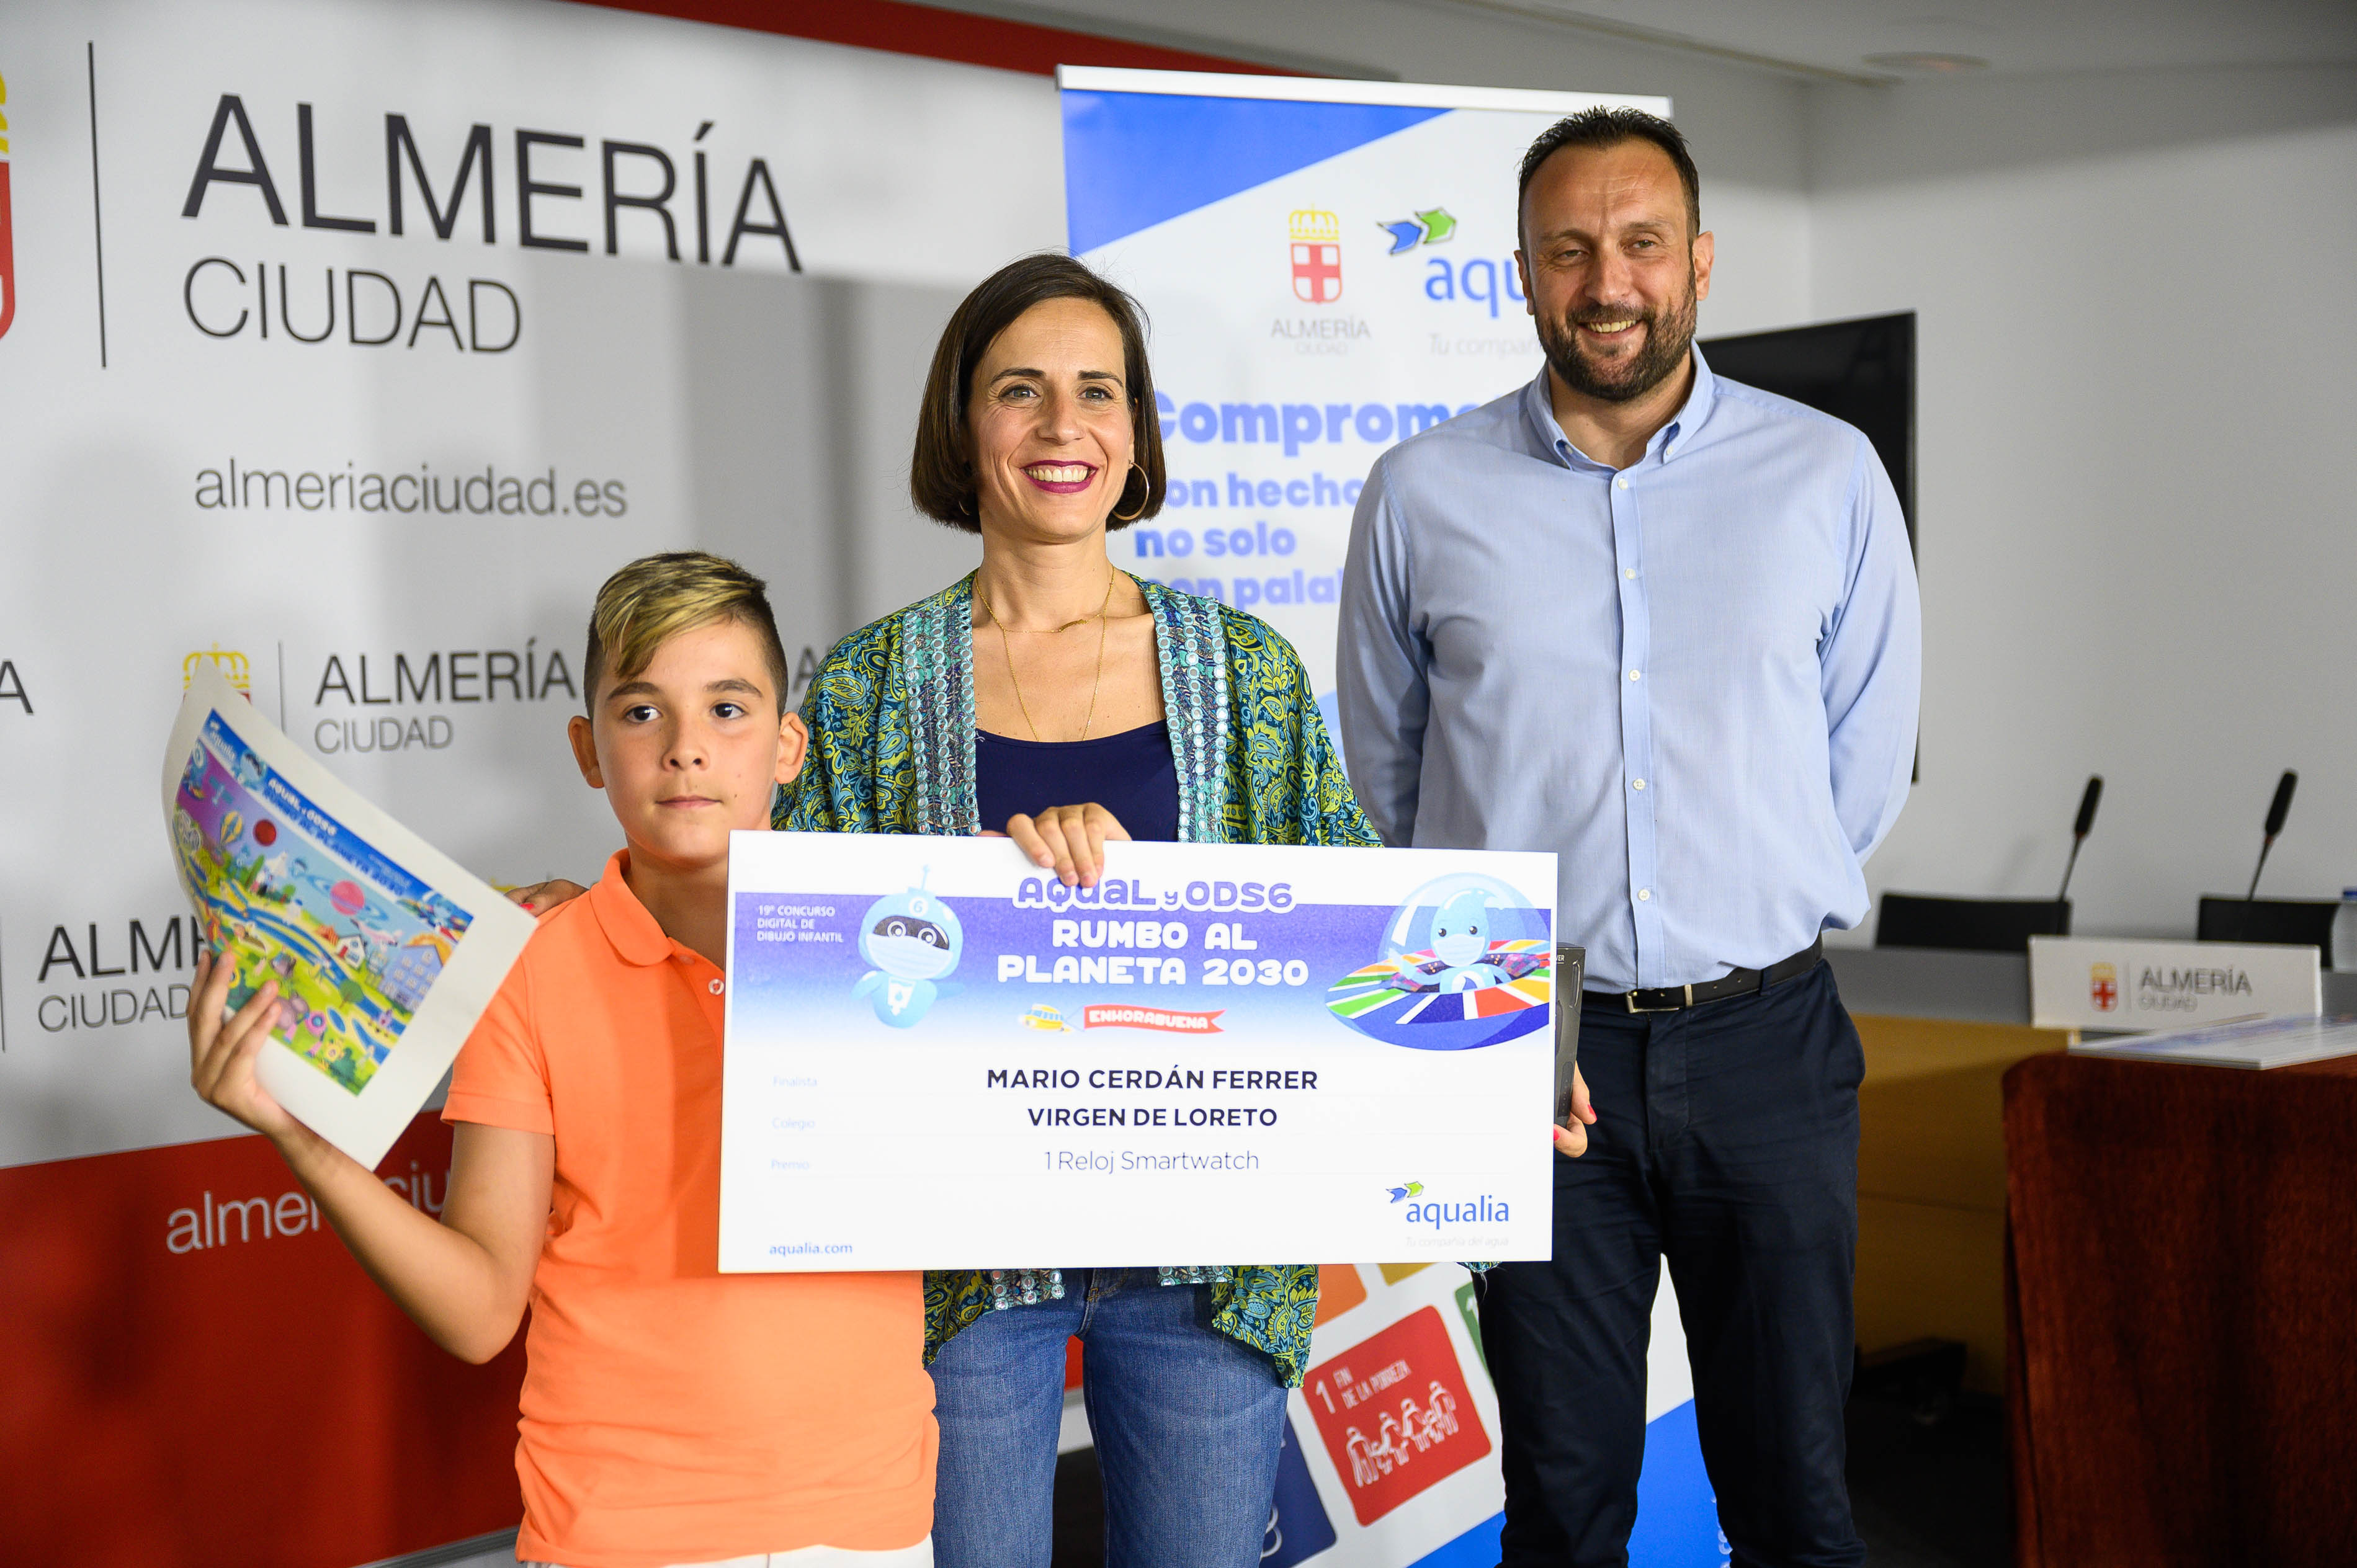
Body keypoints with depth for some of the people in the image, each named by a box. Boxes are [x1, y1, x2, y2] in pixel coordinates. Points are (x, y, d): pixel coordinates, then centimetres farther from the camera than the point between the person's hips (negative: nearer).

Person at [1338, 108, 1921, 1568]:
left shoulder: (1829, 477, 3)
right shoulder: (1422, 497, 3)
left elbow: (1868, 757, 11)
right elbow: (1382, 776, 14)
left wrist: (1757, 917, 10)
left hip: (1767, 1045, 0)